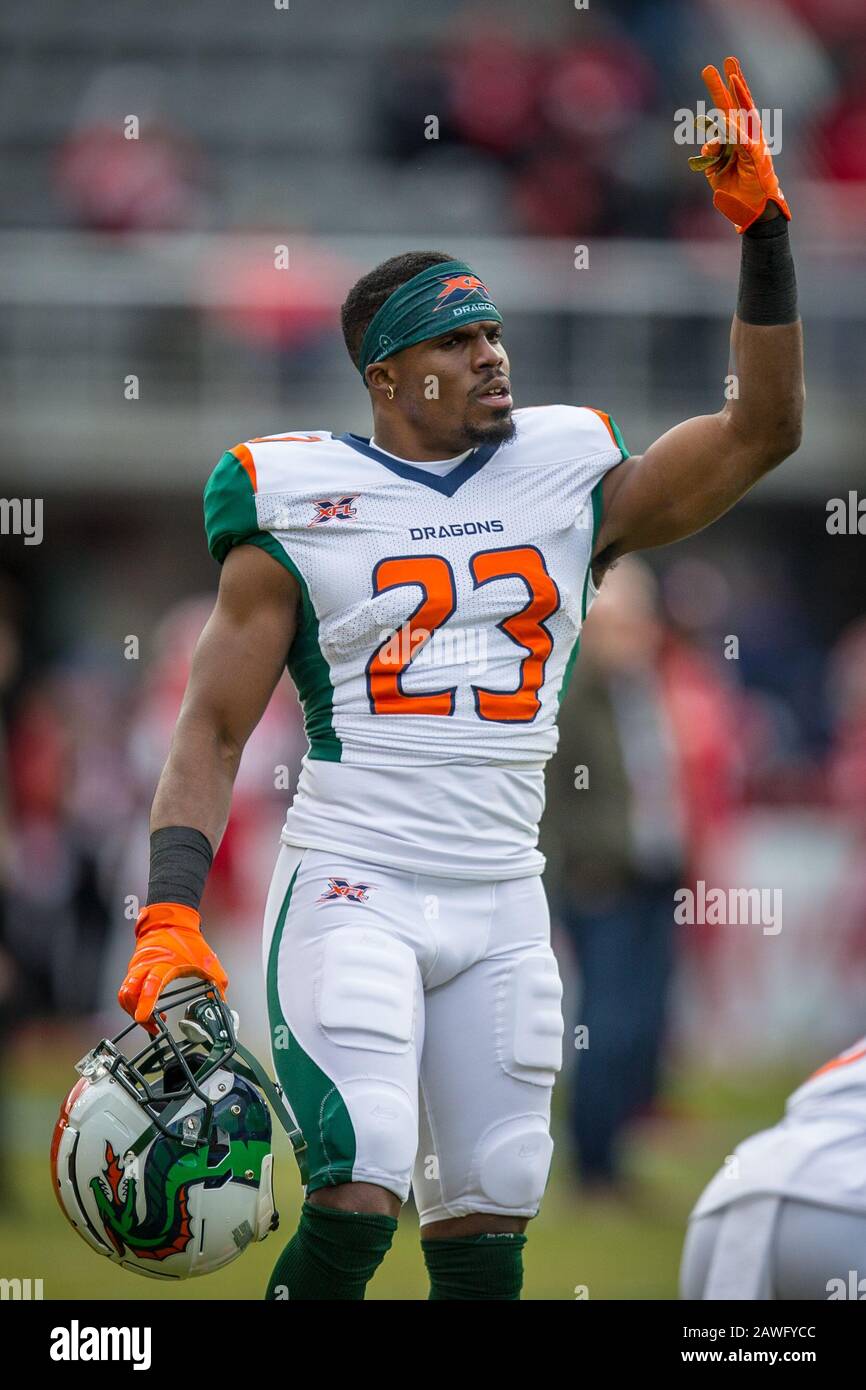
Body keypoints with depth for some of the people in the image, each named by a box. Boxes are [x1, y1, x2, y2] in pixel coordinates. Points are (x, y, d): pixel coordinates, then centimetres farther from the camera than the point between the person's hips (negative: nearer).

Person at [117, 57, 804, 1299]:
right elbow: (213, 732, -1)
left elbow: (761, 431, 5)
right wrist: (172, 915, -13)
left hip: (500, 905, 4)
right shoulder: (298, 508, -1)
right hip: (350, 891, -4)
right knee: (358, 1201, -19)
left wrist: (763, 233, -5)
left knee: (488, 1225, 4)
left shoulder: (570, 481, 9)